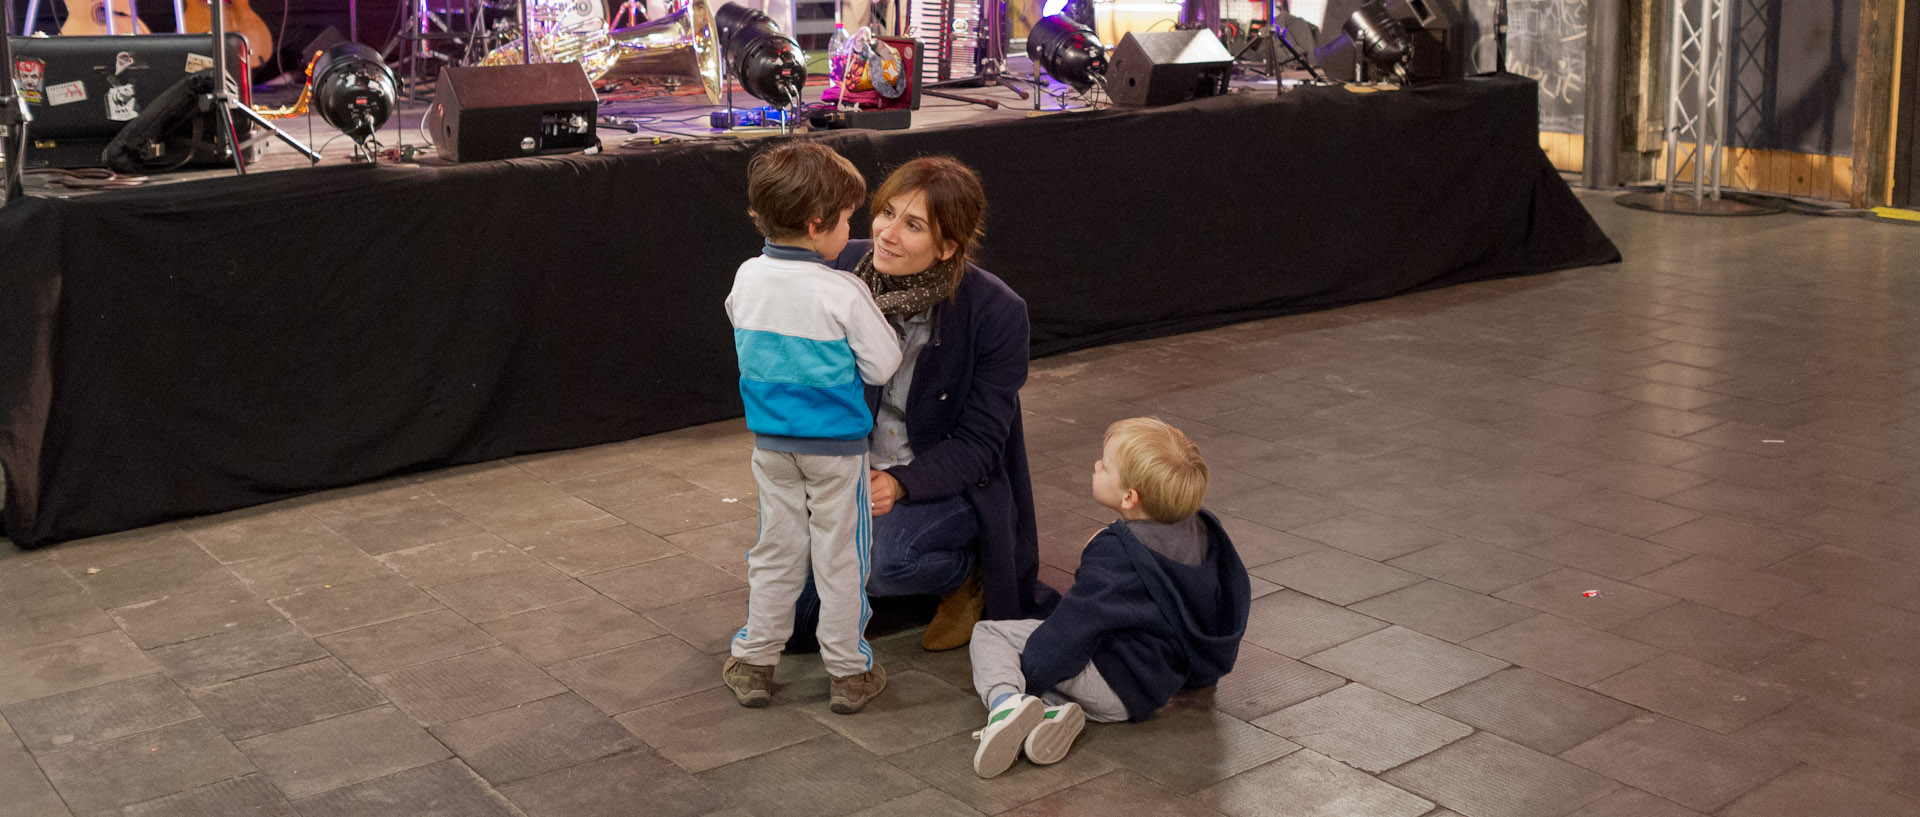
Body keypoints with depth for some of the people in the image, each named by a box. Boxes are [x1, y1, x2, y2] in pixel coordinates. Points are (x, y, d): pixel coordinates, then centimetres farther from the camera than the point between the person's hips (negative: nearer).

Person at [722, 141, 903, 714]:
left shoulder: (746, 280, -4)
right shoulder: (843, 293, -20)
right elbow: (883, 366, -12)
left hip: (771, 440, 4)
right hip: (836, 442, -4)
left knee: (776, 549, 16)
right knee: (839, 555, 8)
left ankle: (754, 662, 23)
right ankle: (848, 672, 17)